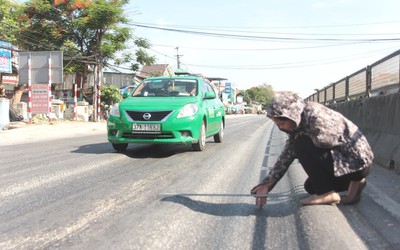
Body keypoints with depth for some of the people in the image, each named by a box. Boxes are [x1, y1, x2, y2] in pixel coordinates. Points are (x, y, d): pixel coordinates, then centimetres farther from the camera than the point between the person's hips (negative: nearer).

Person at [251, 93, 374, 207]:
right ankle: (354, 181, 17)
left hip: (358, 161, -10)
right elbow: (286, 156, 5)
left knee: (302, 145, -19)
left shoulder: (314, 114, -22)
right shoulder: (298, 127, 5)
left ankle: (327, 193, -12)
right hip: (341, 157, 10)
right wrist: (266, 185, 1)